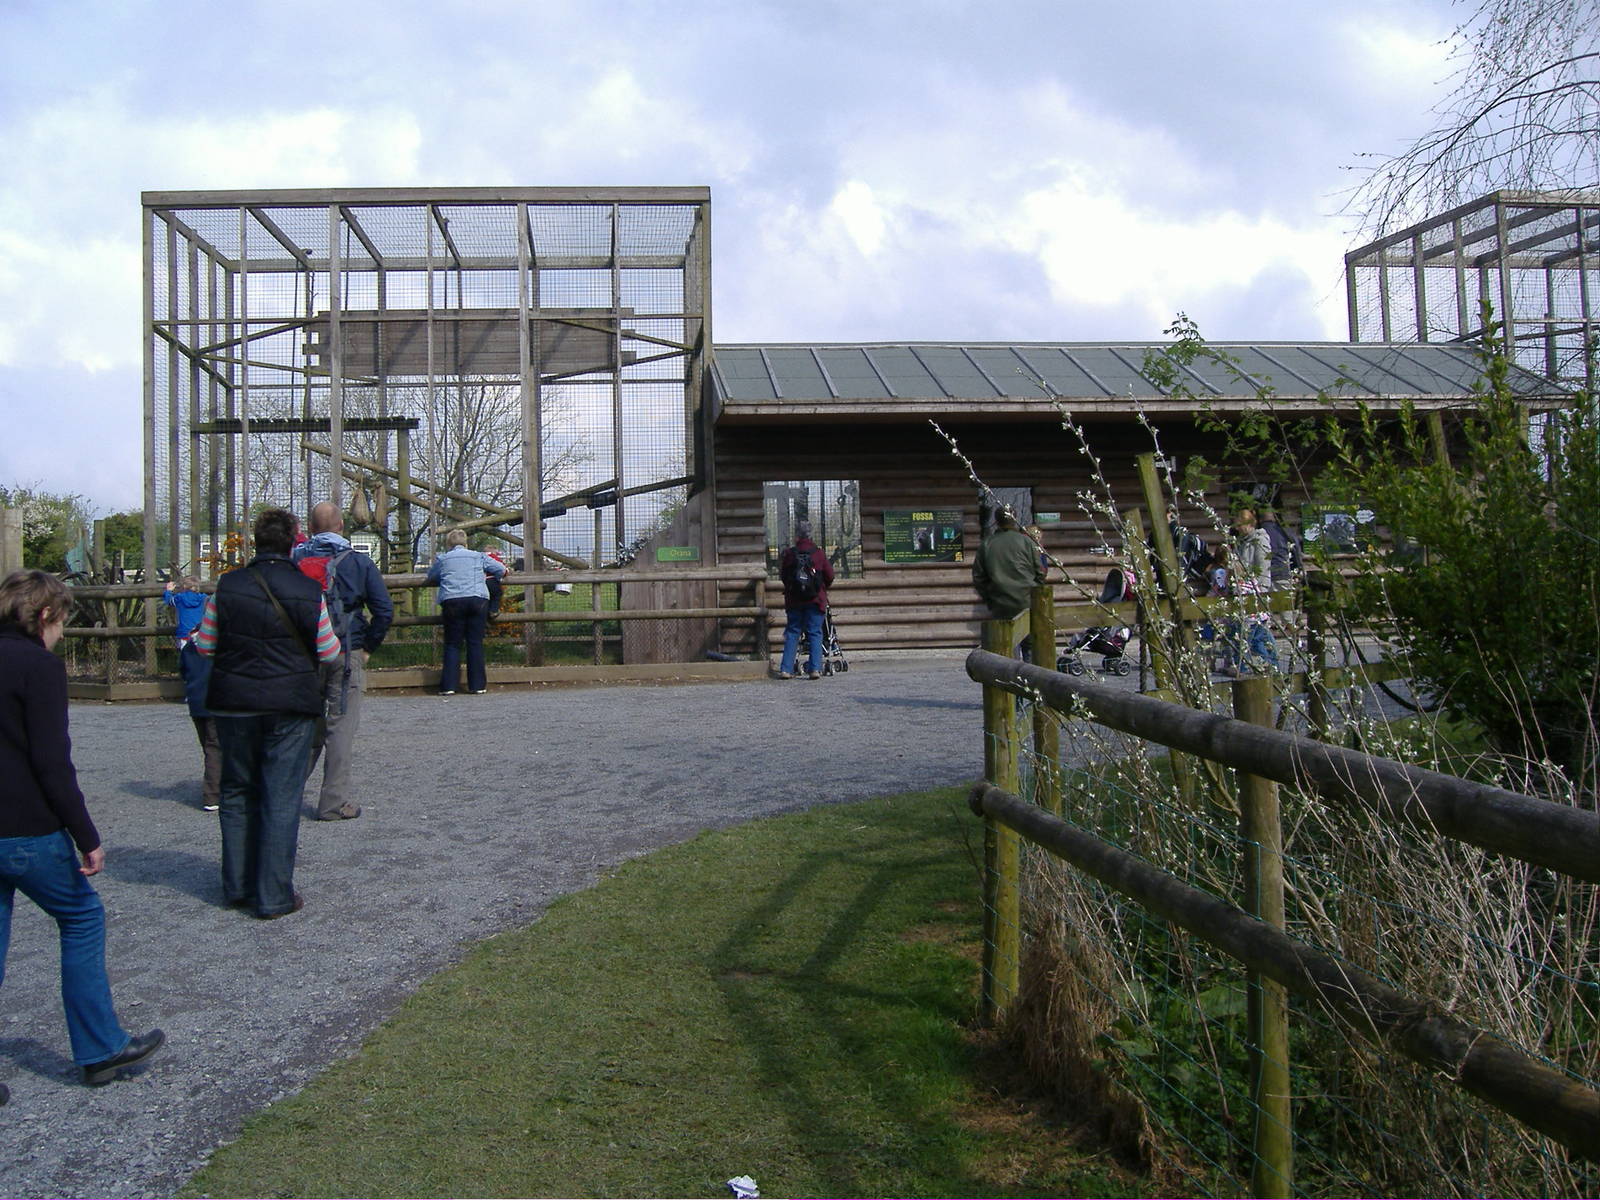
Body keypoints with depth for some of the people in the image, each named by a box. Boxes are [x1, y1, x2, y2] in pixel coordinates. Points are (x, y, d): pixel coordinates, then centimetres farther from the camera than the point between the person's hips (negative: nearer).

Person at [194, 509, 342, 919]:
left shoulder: (227, 586, -4)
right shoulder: (309, 591, -9)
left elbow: (205, 645, 2)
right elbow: (329, 653, -3)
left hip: (233, 704, 2)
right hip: (291, 706, -2)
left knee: (237, 793, 17)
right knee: (281, 799, 3)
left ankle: (237, 886, 25)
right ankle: (274, 896, 6)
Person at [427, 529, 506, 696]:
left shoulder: (442, 559, 15)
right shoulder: (478, 556, 15)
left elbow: (431, 577, 26)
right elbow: (501, 569, 18)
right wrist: (484, 573, 37)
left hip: (452, 602, 0)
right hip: (478, 599, 0)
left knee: (452, 645, 6)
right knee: (476, 643, 4)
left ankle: (448, 686, 0)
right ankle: (477, 685, 4)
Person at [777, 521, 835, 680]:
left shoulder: (789, 554, -4)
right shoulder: (818, 553, -3)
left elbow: (783, 576, 5)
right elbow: (829, 576, 3)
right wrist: (823, 588, 23)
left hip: (793, 601, 1)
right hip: (815, 600, -1)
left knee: (792, 633, 8)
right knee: (815, 633, 4)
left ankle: (786, 669, 2)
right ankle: (815, 669, -4)